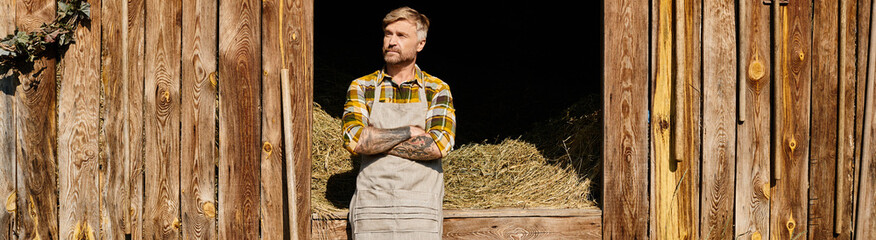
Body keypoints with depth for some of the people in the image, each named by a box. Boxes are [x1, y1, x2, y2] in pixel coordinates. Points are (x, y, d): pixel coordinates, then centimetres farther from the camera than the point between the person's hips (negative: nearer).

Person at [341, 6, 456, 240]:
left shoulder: (437, 90, 6)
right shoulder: (361, 88, 8)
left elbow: (439, 146, -9)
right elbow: (353, 140, -8)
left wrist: (375, 141, -8)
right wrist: (410, 131, -9)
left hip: (420, 212, 0)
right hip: (371, 210, 1)